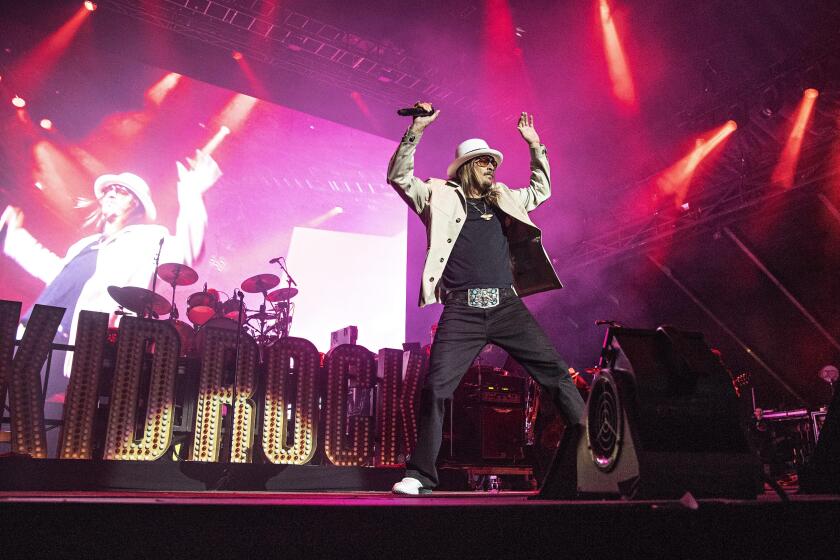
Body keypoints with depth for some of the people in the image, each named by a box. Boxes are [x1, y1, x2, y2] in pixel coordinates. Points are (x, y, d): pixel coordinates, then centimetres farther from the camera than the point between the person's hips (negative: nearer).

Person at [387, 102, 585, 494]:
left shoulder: (505, 200, 24)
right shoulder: (441, 196, 12)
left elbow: (541, 189, 39)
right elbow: (398, 177, 6)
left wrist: (534, 144, 32)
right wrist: (416, 131, -1)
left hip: (508, 306, 4)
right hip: (462, 310, -3)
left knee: (556, 373, -2)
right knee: (435, 388, -9)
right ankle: (419, 476, 2)